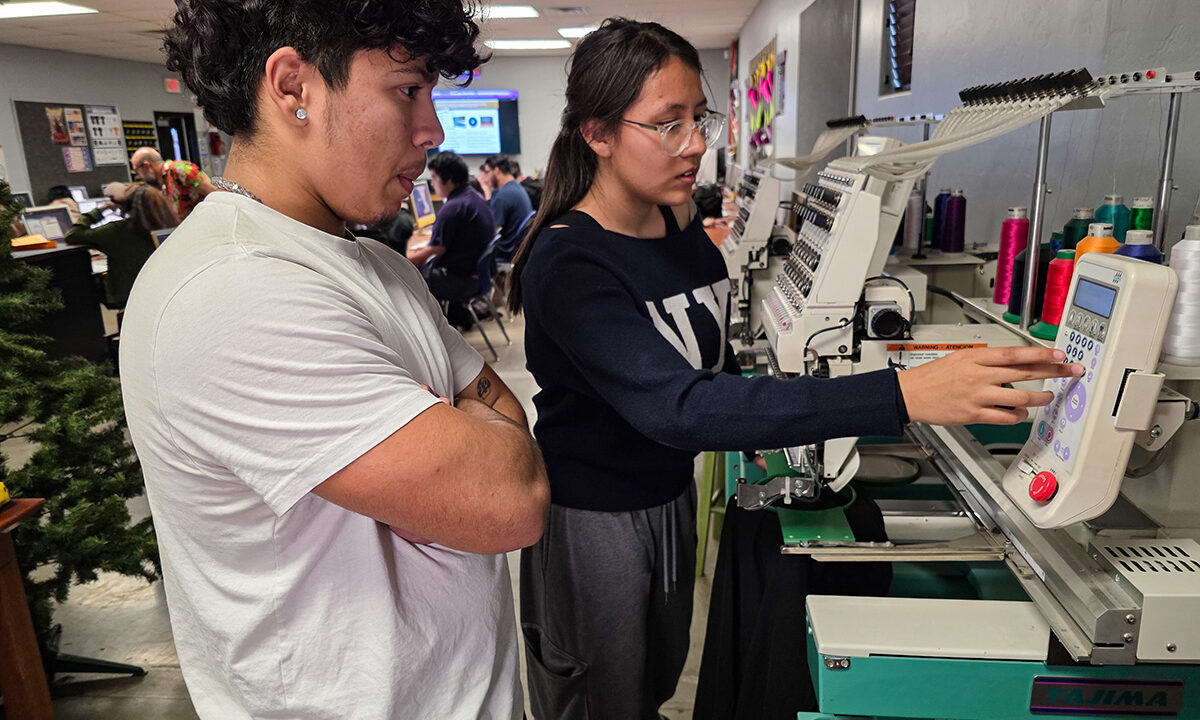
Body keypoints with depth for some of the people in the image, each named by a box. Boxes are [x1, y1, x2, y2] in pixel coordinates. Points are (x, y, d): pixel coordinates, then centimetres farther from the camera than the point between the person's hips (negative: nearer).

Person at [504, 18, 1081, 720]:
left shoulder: (685, 230, -2)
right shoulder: (566, 262, -28)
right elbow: (677, 407, -40)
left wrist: (767, 424, -3)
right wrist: (901, 396, -44)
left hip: (673, 494, 7)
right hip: (592, 522, -6)